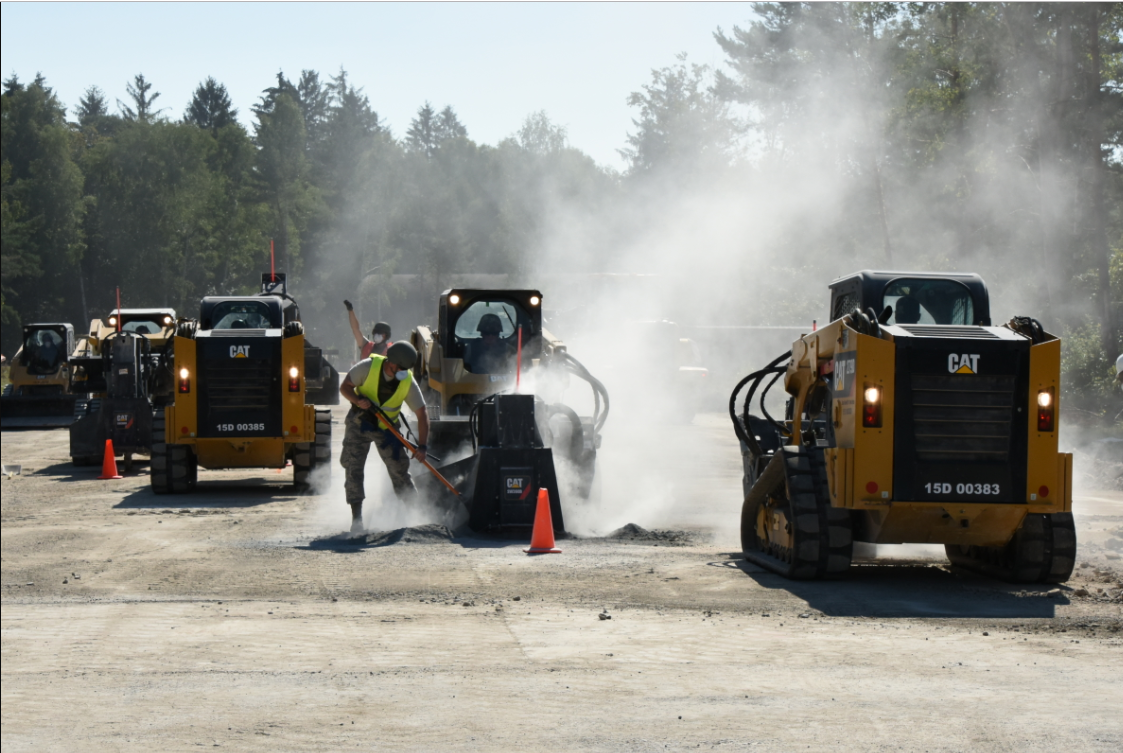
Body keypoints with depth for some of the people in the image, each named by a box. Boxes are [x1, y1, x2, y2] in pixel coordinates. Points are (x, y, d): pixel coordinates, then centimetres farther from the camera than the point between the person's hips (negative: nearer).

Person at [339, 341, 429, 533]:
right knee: (354, 468, -10)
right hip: (359, 423, -1)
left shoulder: (408, 382, -15)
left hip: (386, 428, 1)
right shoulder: (368, 366, -20)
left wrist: (422, 446, -22)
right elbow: (344, 387, -11)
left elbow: (422, 413, -14)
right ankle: (356, 519, -6)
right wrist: (358, 400, -32)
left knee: (400, 469, -1)